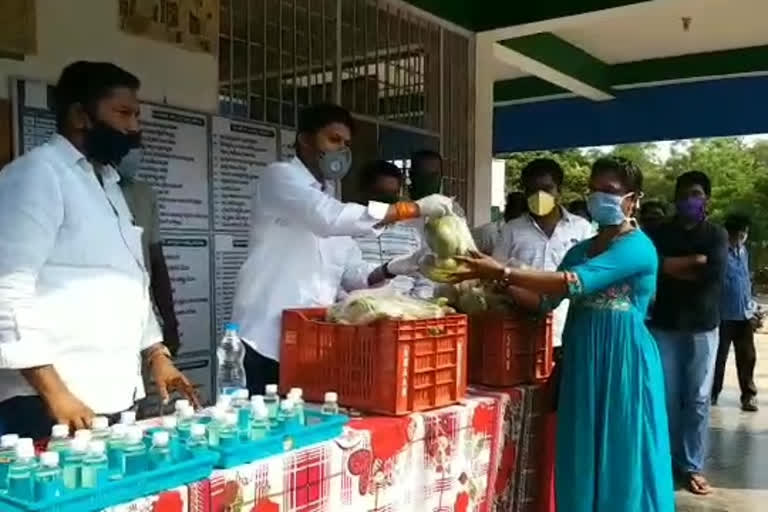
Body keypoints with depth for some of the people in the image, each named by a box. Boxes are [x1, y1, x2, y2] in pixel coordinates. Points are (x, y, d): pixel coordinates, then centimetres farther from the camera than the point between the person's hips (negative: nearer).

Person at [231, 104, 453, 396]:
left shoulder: (330, 203, 19)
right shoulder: (279, 177, -5)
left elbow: (354, 277, 15)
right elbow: (331, 218, -24)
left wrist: (391, 270, -7)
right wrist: (415, 208, -21)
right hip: (267, 342, -7)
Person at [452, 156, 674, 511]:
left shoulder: (638, 247, -10)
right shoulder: (580, 250, 14)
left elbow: (574, 284, -23)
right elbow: (546, 300, 7)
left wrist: (503, 272, -26)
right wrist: (501, 283, -10)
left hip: (623, 361, -6)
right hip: (583, 359, 7)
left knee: (622, 460, 4)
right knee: (583, 458, 12)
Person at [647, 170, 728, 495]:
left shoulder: (716, 235, 7)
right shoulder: (658, 234, 7)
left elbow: (714, 274, -11)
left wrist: (671, 267, -7)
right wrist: (694, 262, -12)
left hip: (702, 327, 0)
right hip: (664, 325, 0)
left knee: (698, 400, 3)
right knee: (667, 397, 1)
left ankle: (691, 466, 13)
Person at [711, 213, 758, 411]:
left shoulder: (743, 251, 11)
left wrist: (750, 302, 15)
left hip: (744, 313, 6)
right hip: (724, 313, -6)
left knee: (747, 357, 7)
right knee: (719, 355, 5)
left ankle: (749, 395, 15)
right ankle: (713, 393, 17)